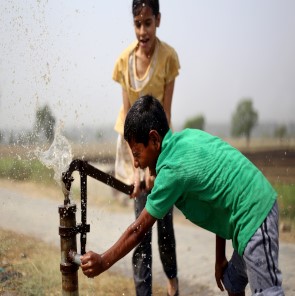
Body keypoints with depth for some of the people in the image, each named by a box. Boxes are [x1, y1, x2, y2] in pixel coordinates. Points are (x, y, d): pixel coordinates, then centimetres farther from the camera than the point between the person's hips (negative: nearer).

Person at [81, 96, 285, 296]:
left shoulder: (172, 169, -19)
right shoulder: (188, 136, 5)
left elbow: (138, 230, -12)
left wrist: (103, 263, 0)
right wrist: (220, 257, 15)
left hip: (254, 217, -9)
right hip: (259, 207, 9)